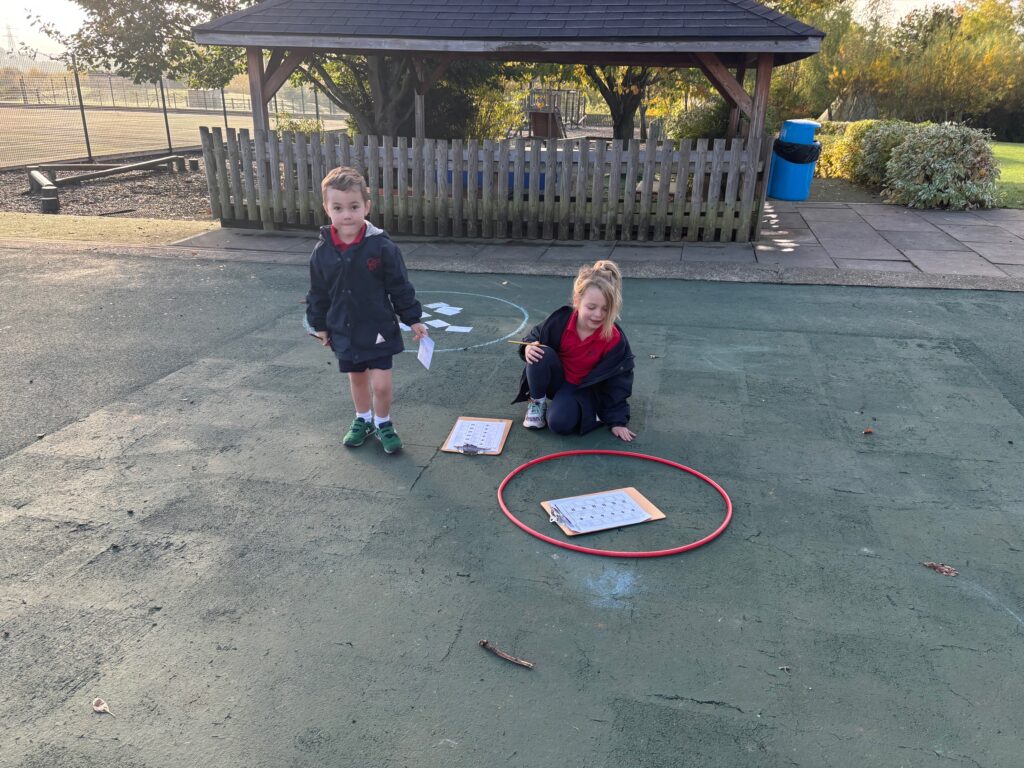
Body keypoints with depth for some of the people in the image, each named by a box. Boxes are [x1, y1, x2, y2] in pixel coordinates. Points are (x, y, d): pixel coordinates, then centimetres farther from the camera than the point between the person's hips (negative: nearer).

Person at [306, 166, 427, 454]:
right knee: (356, 378, 19)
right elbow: (318, 294, 5)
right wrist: (320, 326, 10)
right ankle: (363, 420, 41)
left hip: (379, 330, -3)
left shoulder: (381, 246, -16)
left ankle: (383, 423, 25)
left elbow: (400, 287, -8)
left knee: (381, 384, -2)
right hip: (344, 332, 3)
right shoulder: (322, 251, -7)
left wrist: (412, 319, -5)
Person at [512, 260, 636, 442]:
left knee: (560, 423, -30)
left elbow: (617, 382, -12)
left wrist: (617, 420, -11)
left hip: (583, 389, -2)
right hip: (555, 379, 2)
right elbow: (534, 339, -1)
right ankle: (537, 402, -7)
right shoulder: (560, 320, -21)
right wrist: (529, 347, -27)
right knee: (540, 354, -31)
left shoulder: (615, 340, -23)